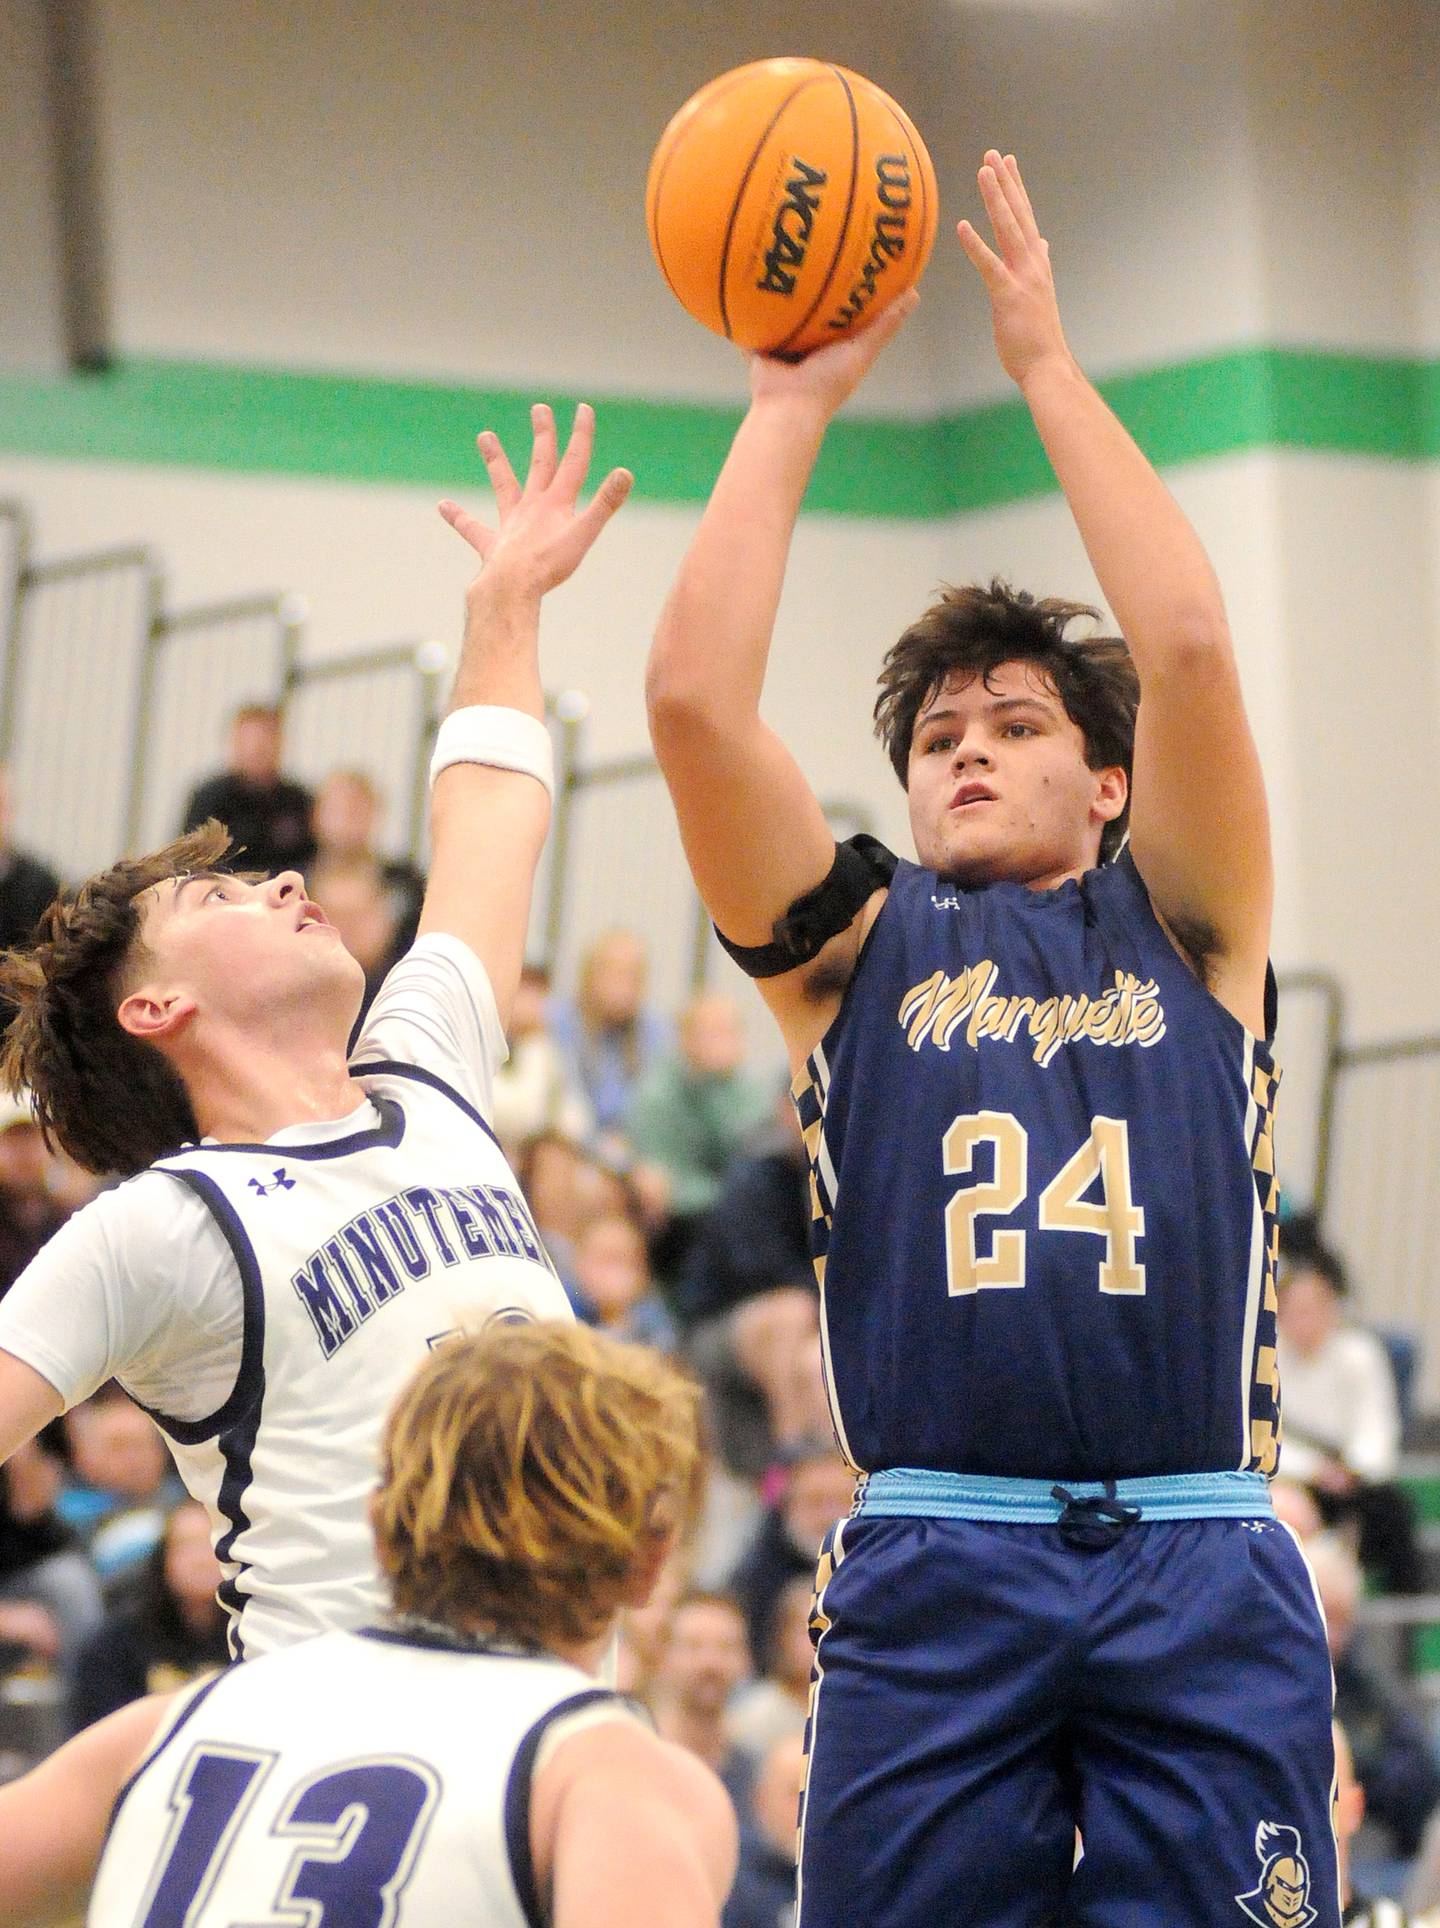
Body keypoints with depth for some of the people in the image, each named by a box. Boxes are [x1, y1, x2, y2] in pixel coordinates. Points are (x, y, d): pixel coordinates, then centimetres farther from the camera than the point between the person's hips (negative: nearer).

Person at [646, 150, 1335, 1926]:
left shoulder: (1182, 931, 15)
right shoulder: (859, 949, 16)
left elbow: (1189, 649, 0)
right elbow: (693, 696, 3)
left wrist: (1048, 364, 6)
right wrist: (791, 402, 7)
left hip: (1200, 1574, 0)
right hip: (933, 1568, 0)